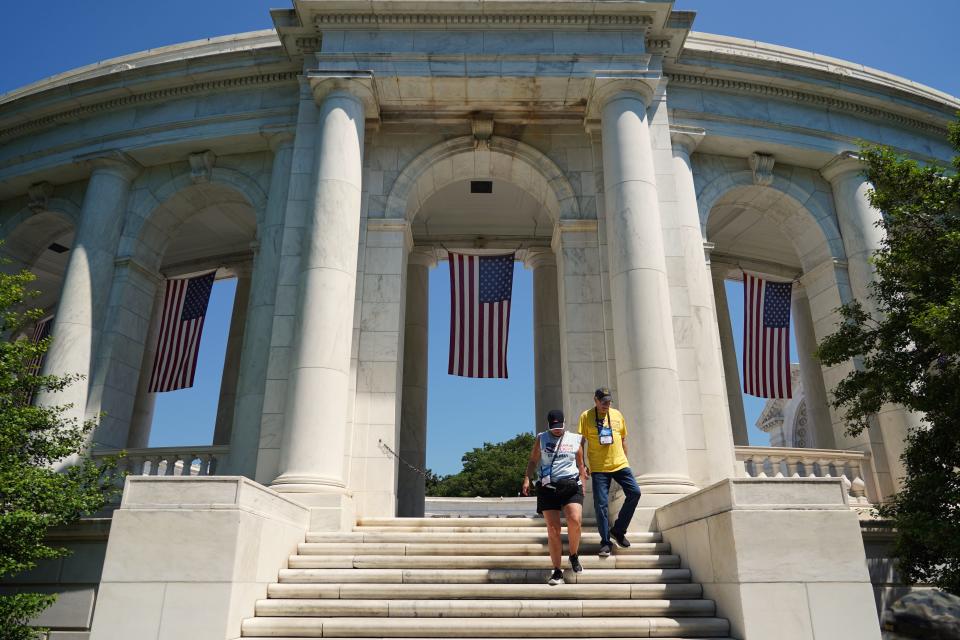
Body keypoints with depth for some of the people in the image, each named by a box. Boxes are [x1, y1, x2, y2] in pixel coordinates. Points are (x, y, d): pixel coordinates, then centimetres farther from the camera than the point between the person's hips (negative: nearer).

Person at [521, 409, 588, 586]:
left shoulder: (575, 440, 9)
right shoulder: (541, 438, 10)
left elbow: (580, 465, 16)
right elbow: (533, 460, 11)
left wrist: (583, 485, 11)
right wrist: (527, 478, -2)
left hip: (571, 485, -1)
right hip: (547, 487, 1)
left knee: (575, 520, -21)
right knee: (553, 529, -2)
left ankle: (574, 556, 6)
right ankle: (557, 571, 8)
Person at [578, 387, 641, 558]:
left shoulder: (617, 415, 9)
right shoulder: (586, 416, -2)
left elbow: (623, 440, 17)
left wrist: (625, 460, 14)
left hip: (620, 464, 3)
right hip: (599, 467, -3)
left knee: (635, 493, -8)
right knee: (601, 504, -3)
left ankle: (618, 530, 10)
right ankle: (605, 542, 10)